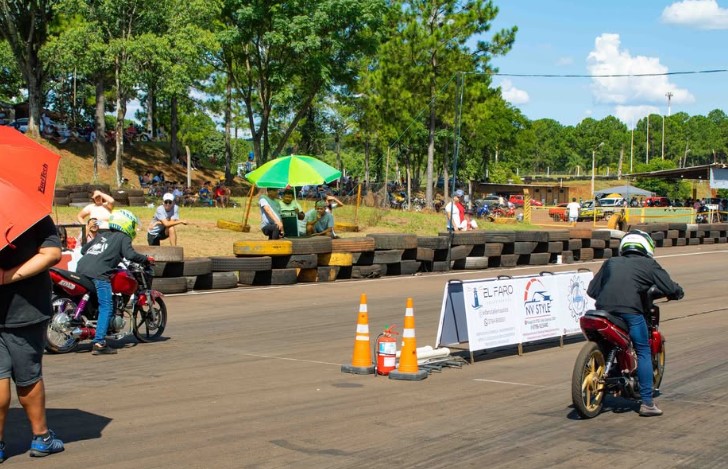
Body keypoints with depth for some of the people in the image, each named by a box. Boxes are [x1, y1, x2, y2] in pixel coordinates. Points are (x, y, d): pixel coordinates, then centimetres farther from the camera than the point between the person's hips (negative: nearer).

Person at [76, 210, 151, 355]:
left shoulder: (102, 235, 28)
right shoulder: (123, 237, 9)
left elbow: (83, 249, 33)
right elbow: (130, 255, -7)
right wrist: (146, 259, 6)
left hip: (81, 268, 8)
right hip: (99, 273, -8)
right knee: (106, 308, -9)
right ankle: (99, 343, -18)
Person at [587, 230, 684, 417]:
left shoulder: (611, 262, 27)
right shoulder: (649, 264, 15)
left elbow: (592, 290, 25)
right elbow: (670, 288, 9)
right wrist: (678, 293, 31)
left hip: (604, 309, 4)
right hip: (630, 310, -4)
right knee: (643, 352, 4)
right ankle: (647, 402, 1)